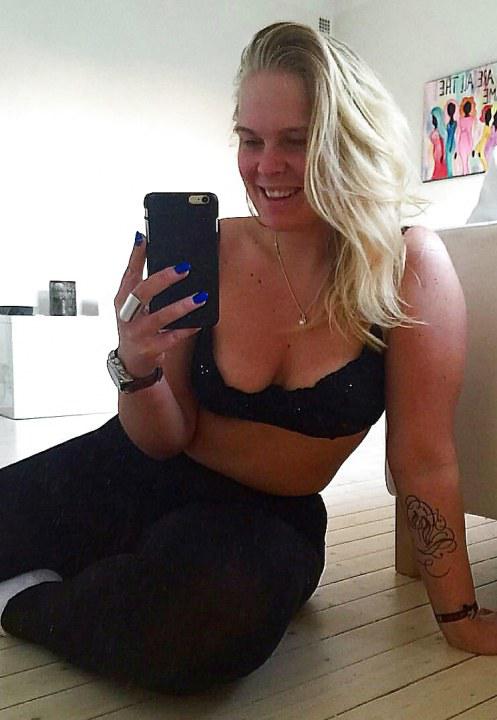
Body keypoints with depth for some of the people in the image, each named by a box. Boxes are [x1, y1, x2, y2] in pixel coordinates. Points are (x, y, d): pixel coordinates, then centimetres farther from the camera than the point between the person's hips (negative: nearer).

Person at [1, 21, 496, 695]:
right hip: (140, 477, 2)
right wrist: (138, 367, -26)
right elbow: (165, 441, -5)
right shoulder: (209, 252, -13)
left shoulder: (409, 266, -17)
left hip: (271, 516, -1)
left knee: (230, 607, -34)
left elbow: (424, 459, -11)